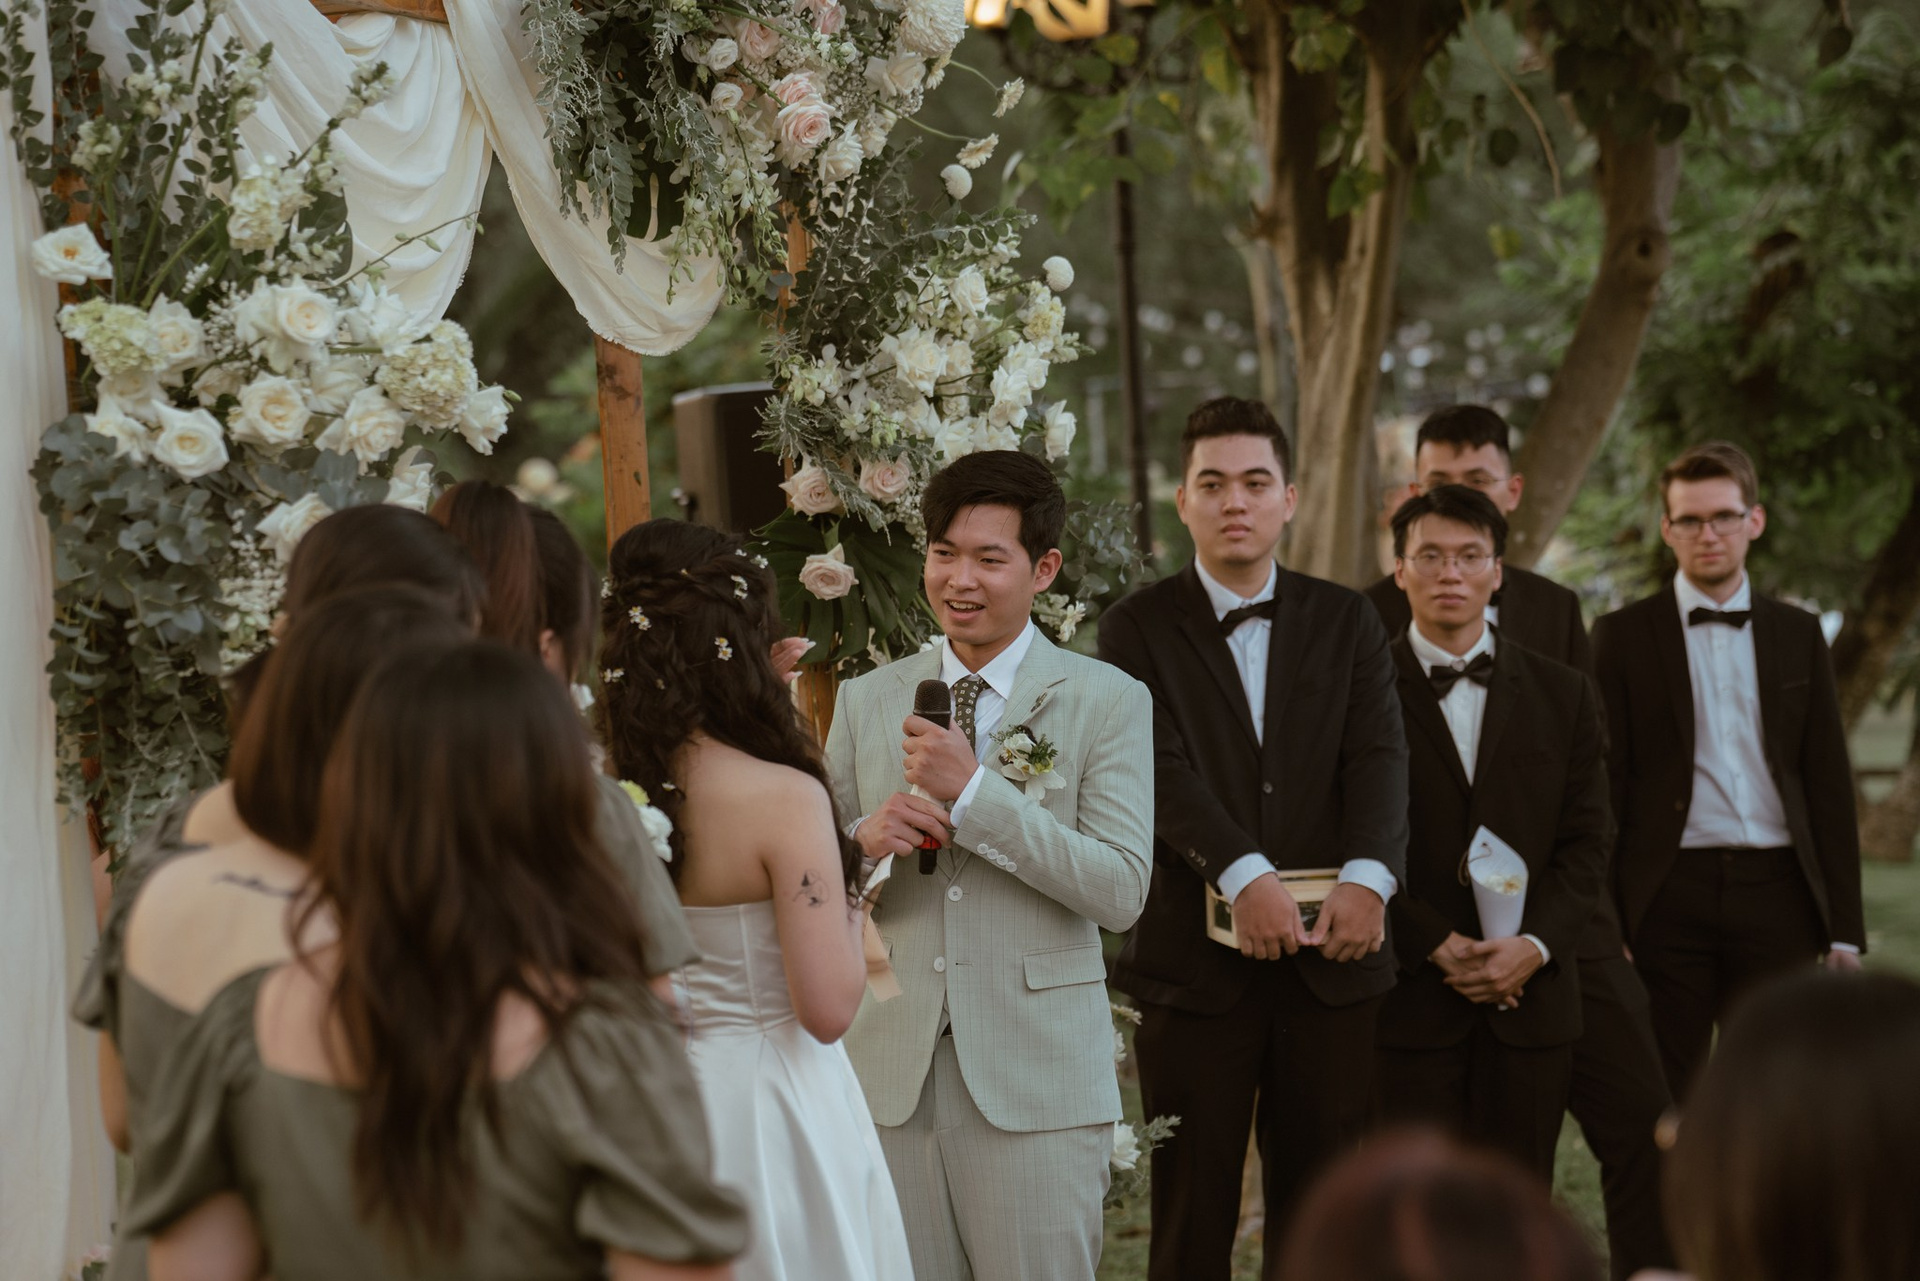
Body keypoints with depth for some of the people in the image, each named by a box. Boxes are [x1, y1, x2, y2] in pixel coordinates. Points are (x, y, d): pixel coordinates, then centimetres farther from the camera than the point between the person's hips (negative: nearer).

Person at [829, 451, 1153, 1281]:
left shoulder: (1108, 701, -1)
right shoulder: (865, 700, 9)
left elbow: (1121, 891, -11)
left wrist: (973, 793, -17)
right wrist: (866, 840, -11)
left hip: (1036, 1082, -3)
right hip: (891, 1079, 3)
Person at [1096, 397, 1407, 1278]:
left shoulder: (1347, 623, 11)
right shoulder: (1139, 629, 2)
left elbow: (1379, 758, -3)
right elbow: (1163, 769, -11)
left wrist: (1368, 875, -21)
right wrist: (1242, 875, -26)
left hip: (1330, 952, 2)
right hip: (1194, 963, -2)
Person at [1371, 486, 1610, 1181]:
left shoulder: (1562, 694, 12)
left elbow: (1586, 844, 7)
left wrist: (1533, 947, -8)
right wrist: (1438, 947, -11)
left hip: (1530, 1000, 3)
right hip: (1409, 999, -2)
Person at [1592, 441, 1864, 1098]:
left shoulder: (1799, 635, 12)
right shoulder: (1623, 636, 4)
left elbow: (1830, 785, 11)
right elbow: (1602, 783, 2)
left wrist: (1844, 927, 5)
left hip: (1778, 896, 2)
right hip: (1668, 897, -2)